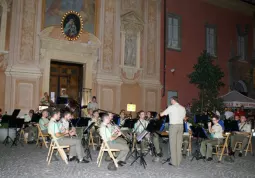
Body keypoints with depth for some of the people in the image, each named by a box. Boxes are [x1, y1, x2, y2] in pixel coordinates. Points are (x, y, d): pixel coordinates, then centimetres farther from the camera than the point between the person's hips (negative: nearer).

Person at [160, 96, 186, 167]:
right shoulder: (182, 108, 10)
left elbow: (161, 114, -5)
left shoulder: (171, 107, -7)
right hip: (181, 125, 6)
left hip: (173, 125, -6)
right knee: (179, 144, 9)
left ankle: (174, 162, 2)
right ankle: (178, 161, 15)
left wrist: (161, 113, 16)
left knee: (173, 144, 0)